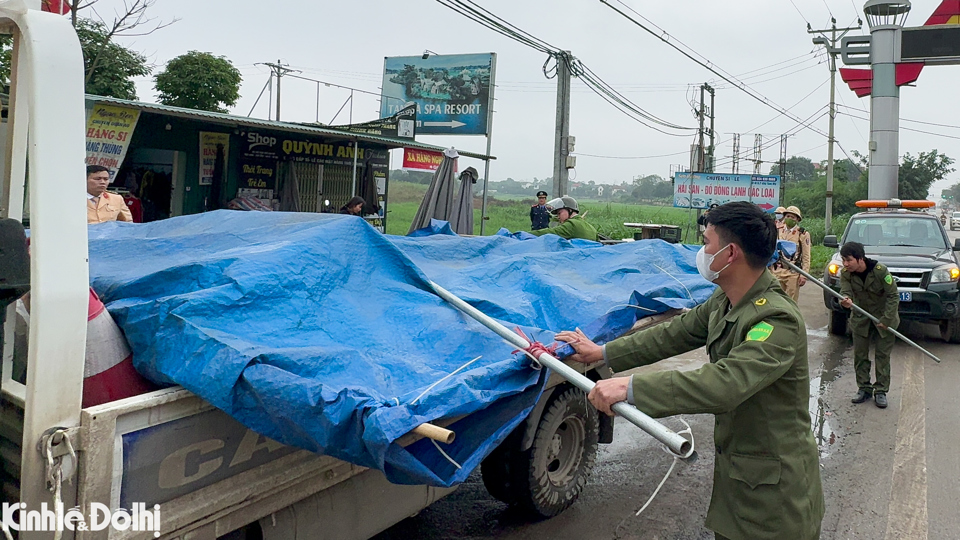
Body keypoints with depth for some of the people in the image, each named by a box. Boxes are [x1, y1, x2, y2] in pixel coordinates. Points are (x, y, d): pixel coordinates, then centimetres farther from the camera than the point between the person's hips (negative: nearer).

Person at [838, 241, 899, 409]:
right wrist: (846, 301, -48)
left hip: (884, 317, -3)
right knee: (860, 354, 6)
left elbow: (893, 296, -19)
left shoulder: (880, 271, -24)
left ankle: (881, 391, 11)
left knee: (882, 355, 2)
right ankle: (864, 388, 19)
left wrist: (886, 320, -22)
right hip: (860, 318, 4)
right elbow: (845, 292, -24)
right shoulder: (845, 273, -14)